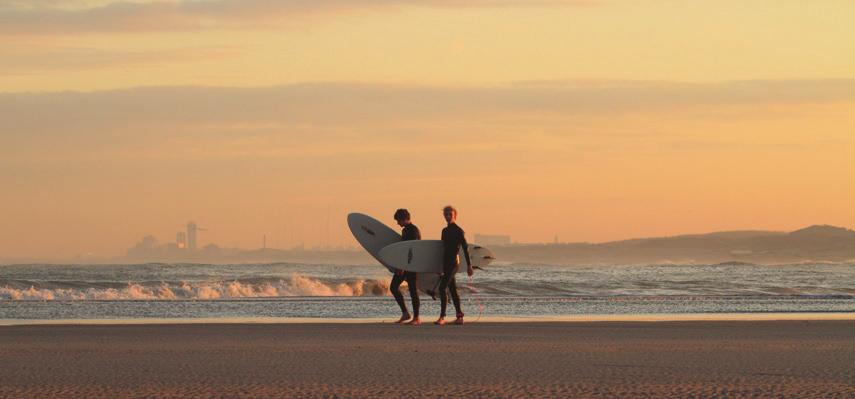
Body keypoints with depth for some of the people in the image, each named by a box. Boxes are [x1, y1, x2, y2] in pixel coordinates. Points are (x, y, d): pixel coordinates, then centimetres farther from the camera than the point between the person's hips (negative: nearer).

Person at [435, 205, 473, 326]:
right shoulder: (445, 231, 16)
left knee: (443, 288, -17)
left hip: (453, 262, -9)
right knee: (453, 290, 10)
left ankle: (442, 317, -20)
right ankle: (459, 317, 14)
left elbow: (465, 248, -9)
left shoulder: (459, 231, -7)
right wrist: (441, 267, 23)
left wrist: (469, 265, -11)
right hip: (446, 262, 9)